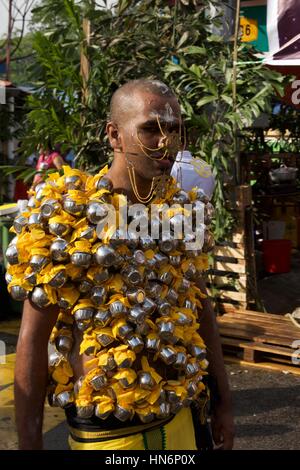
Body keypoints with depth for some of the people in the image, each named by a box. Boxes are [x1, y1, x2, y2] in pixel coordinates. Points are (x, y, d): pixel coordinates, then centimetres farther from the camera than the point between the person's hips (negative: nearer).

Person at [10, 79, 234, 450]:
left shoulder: (180, 210, 1)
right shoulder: (67, 214, -14)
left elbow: (200, 308, 10)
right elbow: (33, 338, -12)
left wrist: (222, 400, 12)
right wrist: (29, 441, -11)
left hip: (180, 416, 5)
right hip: (106, 427, -5)